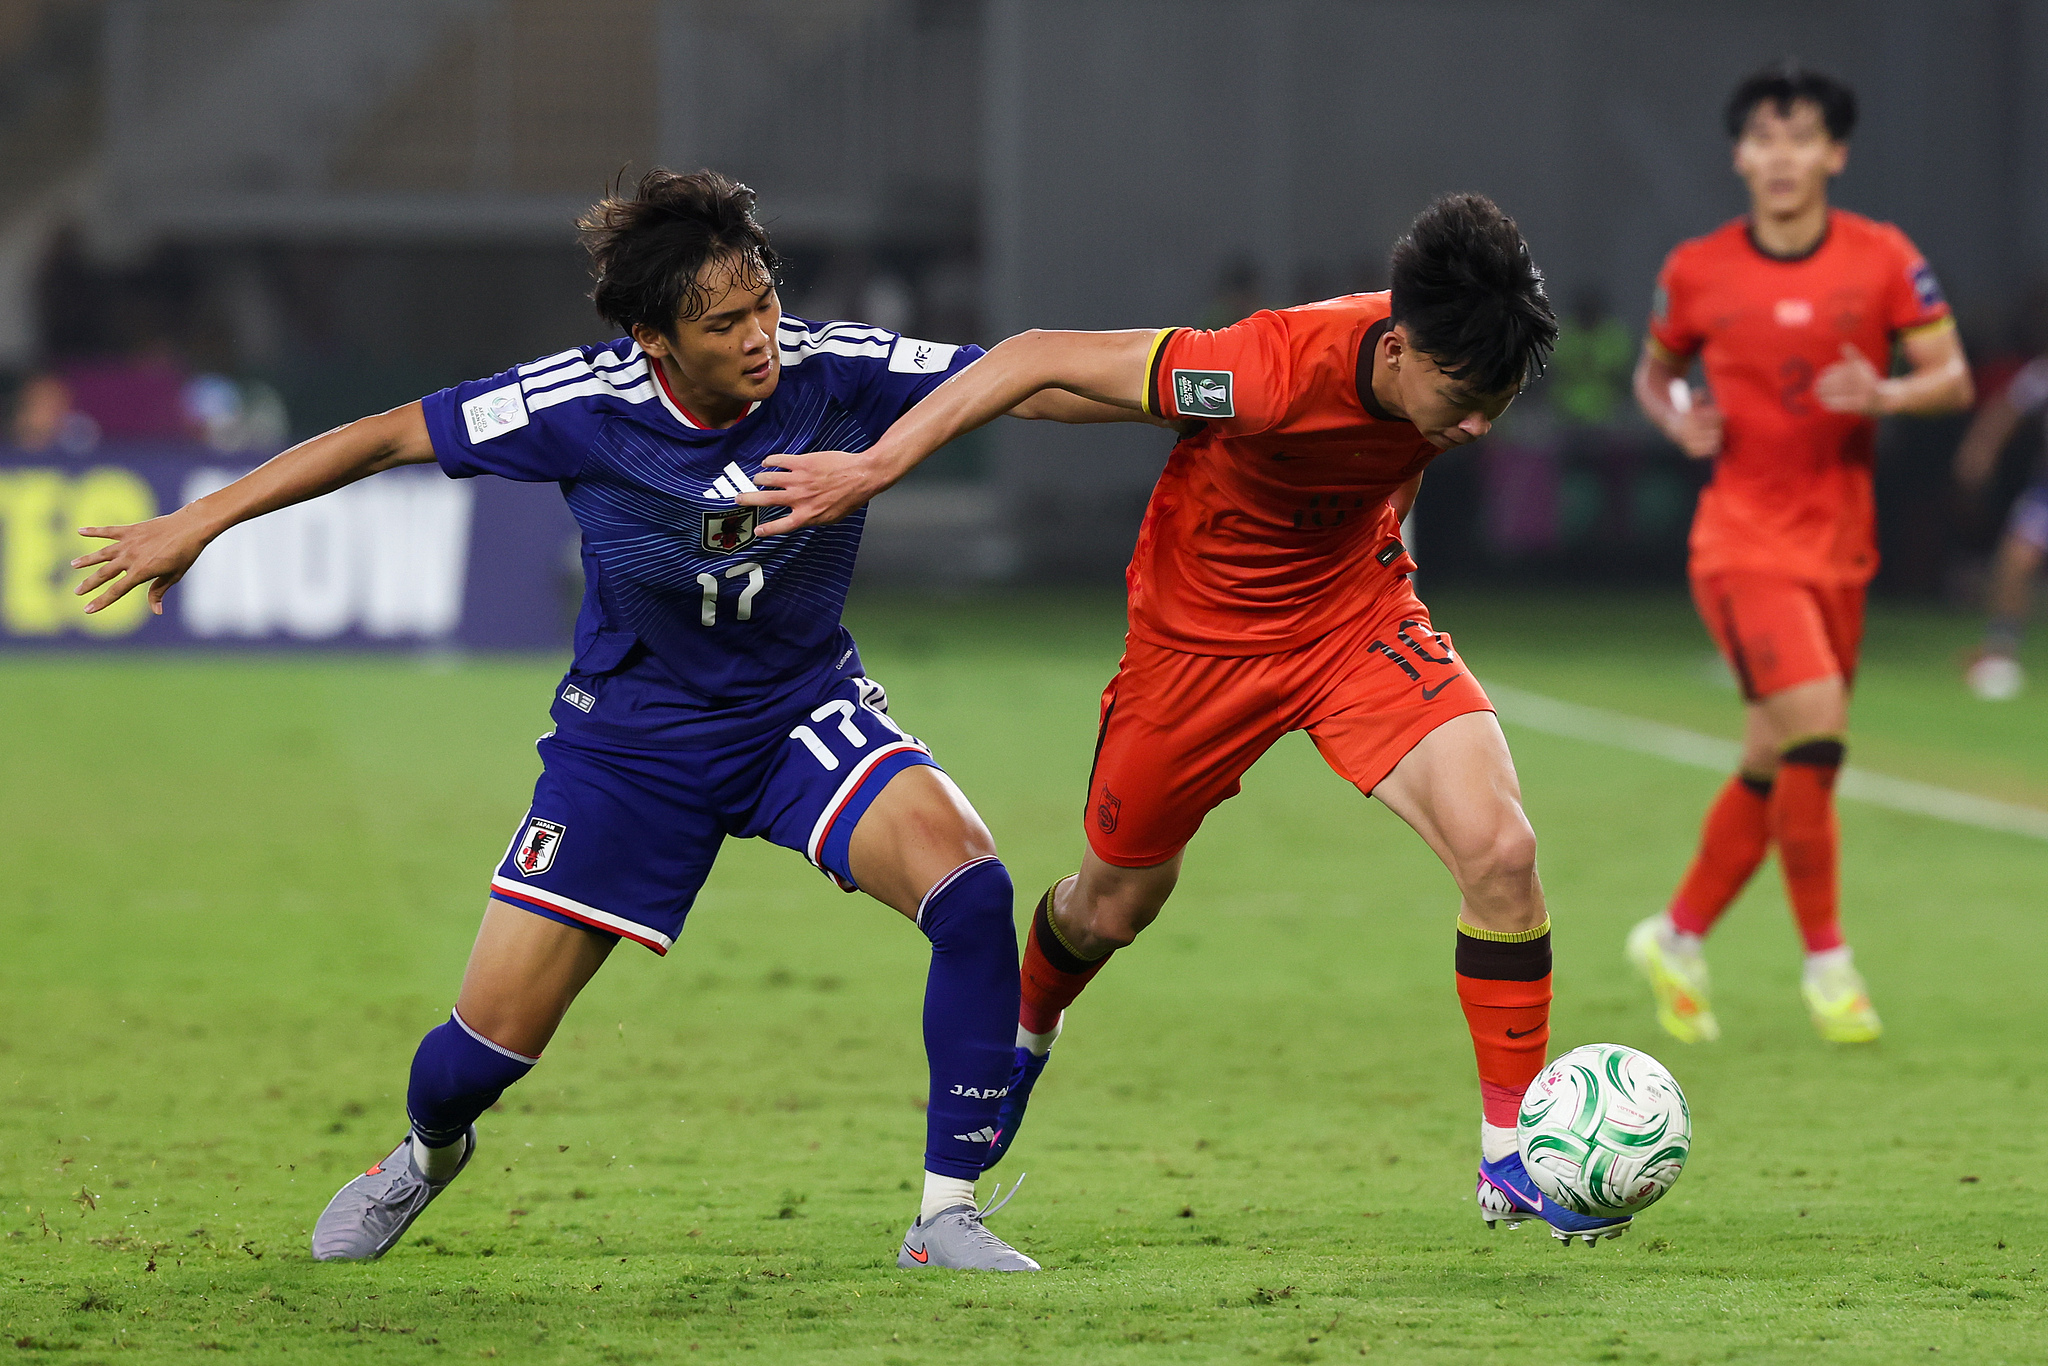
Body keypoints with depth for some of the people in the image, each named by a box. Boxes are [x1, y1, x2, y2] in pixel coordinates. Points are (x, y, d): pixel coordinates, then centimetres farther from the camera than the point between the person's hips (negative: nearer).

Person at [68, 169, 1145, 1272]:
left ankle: (946, 1217, -15)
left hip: (805, 713, 1)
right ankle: (429, 1147, 40)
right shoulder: (583, 403, -21)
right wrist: (201, 520, -9)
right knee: (492, 1040, -1)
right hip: (633, 734, -1)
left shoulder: (835, 372, -19)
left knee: (967, 882, -27)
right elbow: (388, 436, -11)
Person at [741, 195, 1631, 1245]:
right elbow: (1039, 359, -30)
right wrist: (873, 468, -29)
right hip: (1200, 636, -3)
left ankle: (1510, 1159, -6)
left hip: (1356, 616, 3)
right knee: (1114, 904, 17)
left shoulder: (1459, 366, -22)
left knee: (1499, 849, -19)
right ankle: (1026, 1030, 55)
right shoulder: (1277, 372, -39)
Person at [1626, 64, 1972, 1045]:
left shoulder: (1883, 260, -1)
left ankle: (1678, 938, 30)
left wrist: (1885, 394, -22)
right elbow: (1654, 374, 14)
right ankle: (1826, 961, -7)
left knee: (1774, 768, 10)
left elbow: (1954, 378, -2)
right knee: (1814, 734, -20)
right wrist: (1680, 422, -7)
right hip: (1744, 539, -3)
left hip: (1840, 544, 3)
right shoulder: (1696, 272, -2)